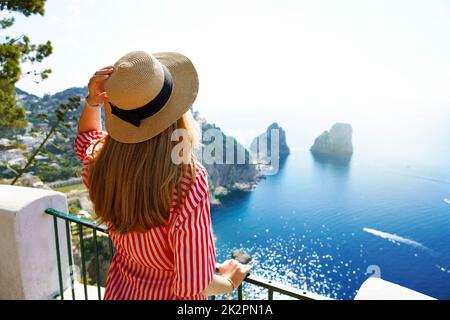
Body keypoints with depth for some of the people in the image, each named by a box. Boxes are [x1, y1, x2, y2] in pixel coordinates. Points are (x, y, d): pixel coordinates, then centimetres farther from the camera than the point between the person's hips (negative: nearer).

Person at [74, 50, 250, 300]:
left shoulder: (100, 162, -18)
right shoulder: (188, 182, -35)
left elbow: (86, 136, 9)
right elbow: (192, 287, -28)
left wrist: (92, 101, -10)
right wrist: (229, 282, -8)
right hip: (168, 294, -4)